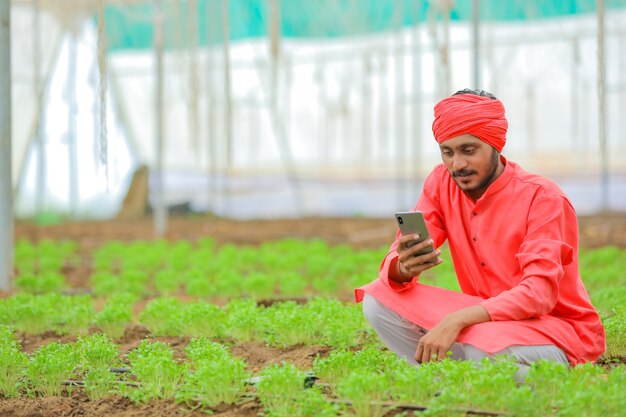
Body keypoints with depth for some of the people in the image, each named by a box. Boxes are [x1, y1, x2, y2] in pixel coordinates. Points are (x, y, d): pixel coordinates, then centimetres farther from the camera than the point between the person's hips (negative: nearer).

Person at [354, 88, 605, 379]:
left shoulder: (542, 198, -15)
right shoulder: (442, 183, 1)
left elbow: (539, 293, -25)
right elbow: (393, 264, -5)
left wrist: (458, 319, -39)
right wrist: (402, 269, -32)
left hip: (559, 330, -5)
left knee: (485, 345, -38)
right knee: (378, 298, -12)